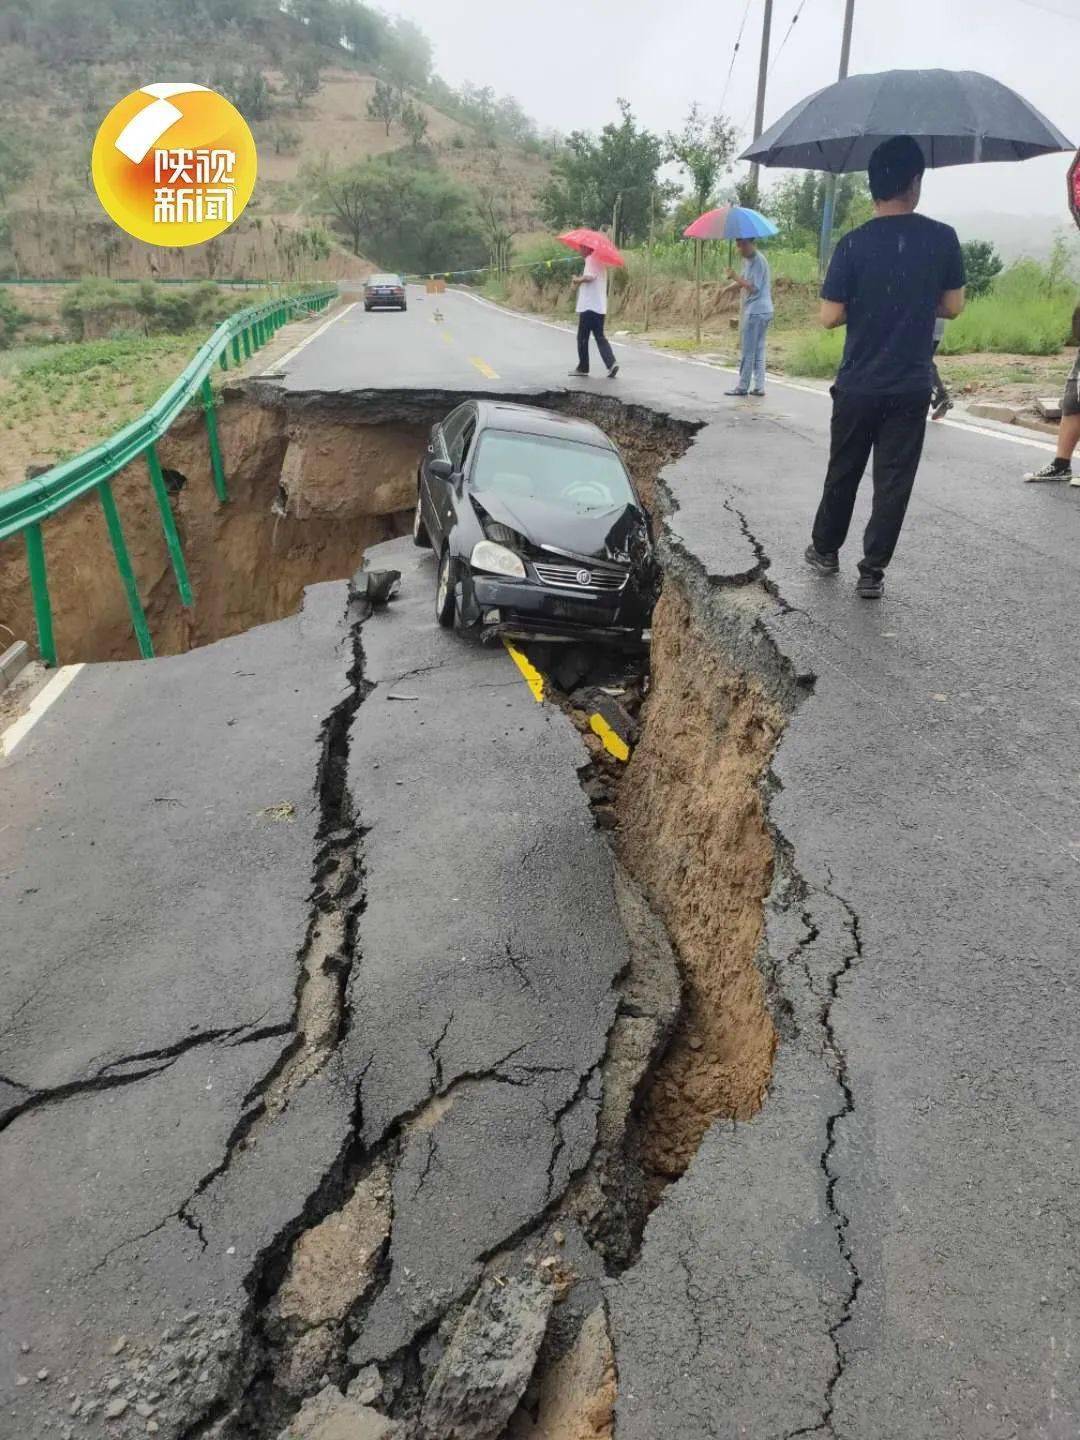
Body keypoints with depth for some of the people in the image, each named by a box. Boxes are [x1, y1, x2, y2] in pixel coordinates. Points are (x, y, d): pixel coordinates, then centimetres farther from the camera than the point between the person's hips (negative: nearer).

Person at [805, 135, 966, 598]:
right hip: (911, 387, 0)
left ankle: (825, 550, 28)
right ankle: (872, 571, 5)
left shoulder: (853, 244, -7)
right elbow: (953, 307, 5)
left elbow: (829, 317, -8)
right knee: (893, 480, 4)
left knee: (843, 472, 15)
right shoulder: (943, 238, -2)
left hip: (857, 385, 0)